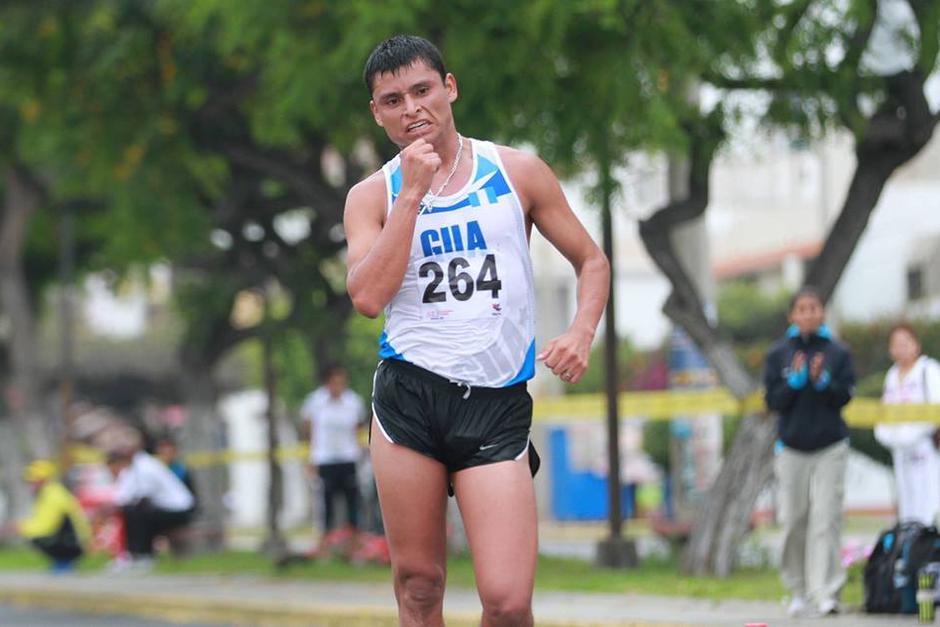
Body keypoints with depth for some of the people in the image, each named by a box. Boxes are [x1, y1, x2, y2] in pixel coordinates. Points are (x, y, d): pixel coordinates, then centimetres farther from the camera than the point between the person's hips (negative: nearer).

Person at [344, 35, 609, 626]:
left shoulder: (518, 172, 7)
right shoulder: (372, 196, 8)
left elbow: (591, 262, 13)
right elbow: (368, 296, -8)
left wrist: (581, 334, -6)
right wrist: (413, 192, -8)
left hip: (497, 400, -1)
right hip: (409, 396, 1)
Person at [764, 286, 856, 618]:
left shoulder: (839, 353, 3)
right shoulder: (778, 354, 5)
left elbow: (845, 396, -1)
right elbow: (773, 400, 1)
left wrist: (823, 381, -19)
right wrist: (795, 381, -15)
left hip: (830, 447, -1)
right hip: (792, 447, 1)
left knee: (826, 521, -10)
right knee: (794, 521, 1)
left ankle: (826, 593, -12)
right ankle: (798, 591, 15)